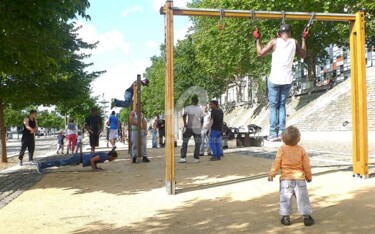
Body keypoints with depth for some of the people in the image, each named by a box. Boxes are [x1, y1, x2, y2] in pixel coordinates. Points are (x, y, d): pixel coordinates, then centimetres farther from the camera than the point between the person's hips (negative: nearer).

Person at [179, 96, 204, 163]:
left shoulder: (188, 108, -2)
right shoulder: (200, 109, 4)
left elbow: (184, 116, -16)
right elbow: (202, 120, 7)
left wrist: (185, 123, -7)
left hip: (189, 127, -1)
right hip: (197, 128, 1)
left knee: (185, 143, 7)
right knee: (197, 143, 7)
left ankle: (183, 157, 2)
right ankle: (196, 158, 3)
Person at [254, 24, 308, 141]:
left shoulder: (275, 41, -4)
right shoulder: (294, 42, 4)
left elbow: (260, 53, -2)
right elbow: (303, 55, 20)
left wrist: (257, 39, 11)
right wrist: (304, 39, 29)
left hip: (274, 79, -3)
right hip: (287, 80, 3)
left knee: (273, 106, 3)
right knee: (282, 106, 12)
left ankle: (273, 133, -2)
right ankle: (281, 132, 6)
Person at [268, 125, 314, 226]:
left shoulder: (282, 149, -8)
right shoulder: (301, 150, -3)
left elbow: (276, 163, -6)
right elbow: (306, 165, 2)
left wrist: (271, 174, 7)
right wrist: (309, 176, 16)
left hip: (286, 179, -1)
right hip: (300, 178, 1)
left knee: (285, 198, 7)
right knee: (302, 198, 9)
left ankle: (286, 217, 8)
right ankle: (306, 216, 11)